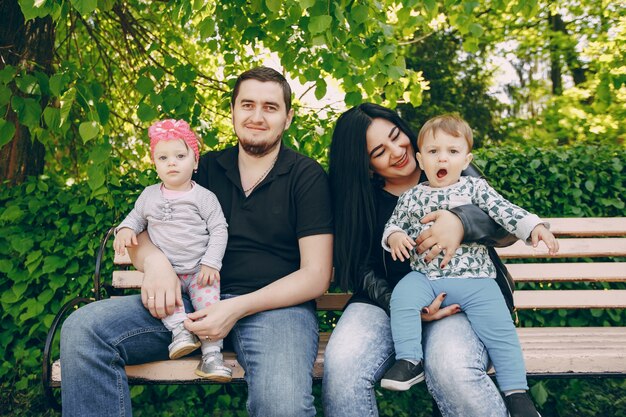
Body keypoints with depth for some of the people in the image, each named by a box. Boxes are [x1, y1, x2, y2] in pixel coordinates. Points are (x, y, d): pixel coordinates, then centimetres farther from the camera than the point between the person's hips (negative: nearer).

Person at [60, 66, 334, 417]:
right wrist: (155, 260, -11)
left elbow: (316, 275, -4)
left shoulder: (307, 176, 3)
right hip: (200, 297, 4)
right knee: (83, 328, -16)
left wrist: (238, 308, -16)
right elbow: (139, 232, 15)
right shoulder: (207, 168, 14)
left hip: (276, 304, -4)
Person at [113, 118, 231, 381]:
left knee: (207, 294, -26)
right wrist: (126, 229, 1)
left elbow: (219, 231, -2)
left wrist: (210, 263, -12)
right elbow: (136, 217, 25)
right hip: (165, 270, 3)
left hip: (199, 270, -2)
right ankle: (180, 329, -27)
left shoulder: (203, 197, 0)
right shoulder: (149, 196, 11)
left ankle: (212, 353, -22)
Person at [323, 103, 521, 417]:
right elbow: (364, 270, 0)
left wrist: (462, 222, -23)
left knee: (452, 370, -34)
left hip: (461, 297, 0)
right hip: (386, 298, 1)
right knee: (341, 365, -30)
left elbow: (508, 227, -1)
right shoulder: (359, 199, 7)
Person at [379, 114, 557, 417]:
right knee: (402, 296, -28)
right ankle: (409, 361, -16)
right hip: (424, 277, 1)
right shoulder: (411, 197, 12)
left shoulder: (476, 188, 7)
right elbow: (393, 224, 19)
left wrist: (534, 226, -17)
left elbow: (504, 210, -1)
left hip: (475, 279, -1)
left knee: (500, 328, -12)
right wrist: (394, 236, -5)